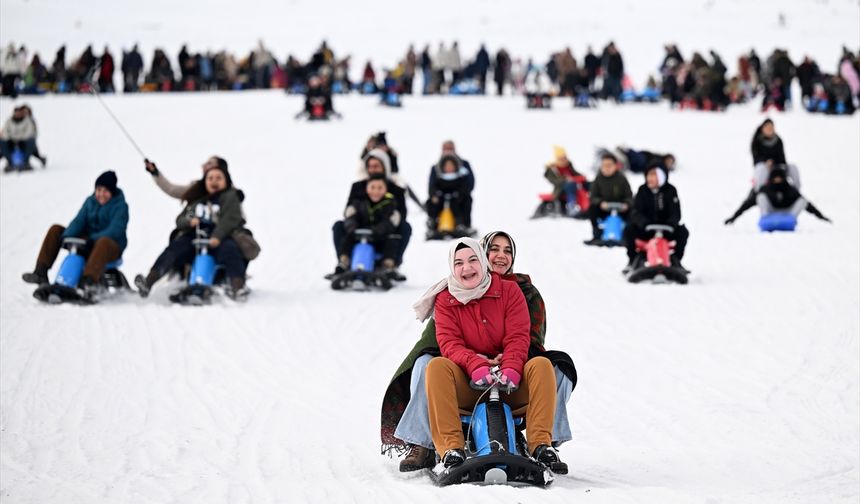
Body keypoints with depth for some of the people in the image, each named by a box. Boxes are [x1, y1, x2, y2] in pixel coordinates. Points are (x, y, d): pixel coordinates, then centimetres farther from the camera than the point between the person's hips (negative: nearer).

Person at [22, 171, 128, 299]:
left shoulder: (120, 206, -7)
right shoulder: (90, 201, 10)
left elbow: (115, 231, -21)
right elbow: (79, 220, 0)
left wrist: (92, 239, -33)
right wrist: (67, 236, -20)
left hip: (112, 246, -6)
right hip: (87, 245, 6)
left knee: (103, 242, -43)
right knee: (55, 230, -3)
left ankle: (89, 282, -65)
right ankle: (41, 272, -14)